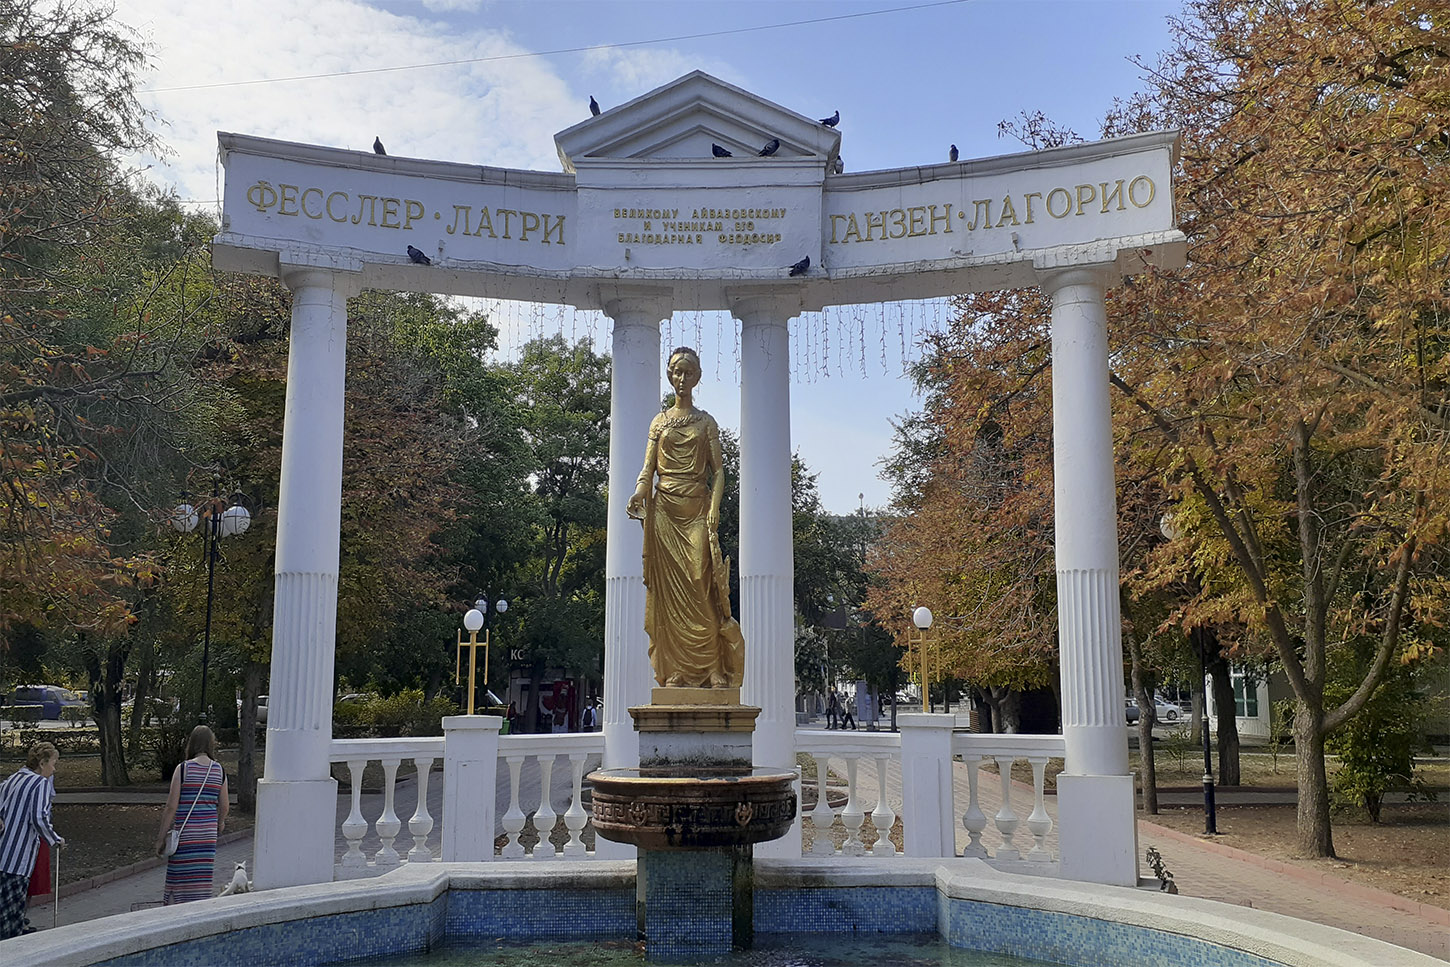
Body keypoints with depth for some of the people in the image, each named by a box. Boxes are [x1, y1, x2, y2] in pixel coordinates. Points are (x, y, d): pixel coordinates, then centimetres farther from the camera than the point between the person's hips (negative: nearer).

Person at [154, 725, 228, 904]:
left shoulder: (183, 769, -9)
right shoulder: (219, 770, 2)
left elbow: (171, 806, -10)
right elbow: (224, 806, 9)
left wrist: (161, 837, -2)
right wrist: (220, 823, 31)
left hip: (184, 833, -3)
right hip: (208, 834, 3)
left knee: (180, 878, 4)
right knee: (203, 880, 10)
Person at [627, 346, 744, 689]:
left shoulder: (706, 422, 12)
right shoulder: (659, 421, 16)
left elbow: (718, 470, 5)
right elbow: (648, 468, 8)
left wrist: (714, 508, -10)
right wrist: (638, 494, -13)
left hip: (697, 510, -1)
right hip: (664, 510, 2)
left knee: (699, 589, -9)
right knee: (668, 593, -4)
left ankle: (708, 672, -6)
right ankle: (674, 673, -2)